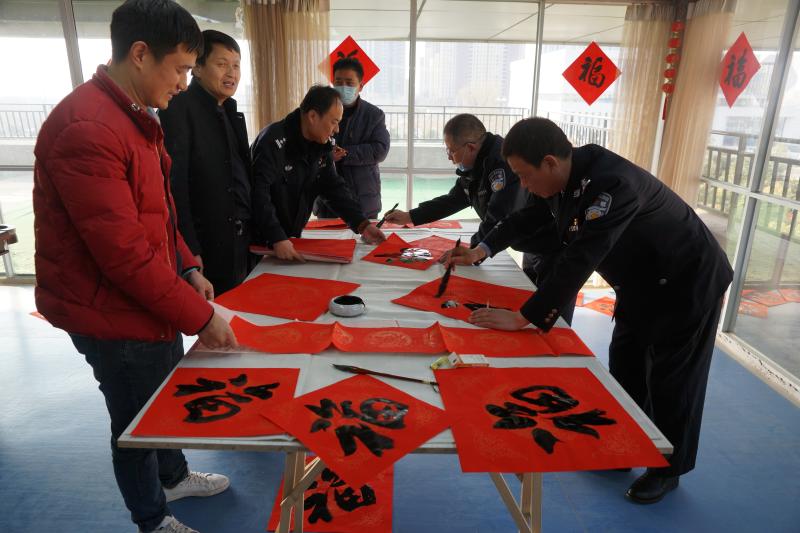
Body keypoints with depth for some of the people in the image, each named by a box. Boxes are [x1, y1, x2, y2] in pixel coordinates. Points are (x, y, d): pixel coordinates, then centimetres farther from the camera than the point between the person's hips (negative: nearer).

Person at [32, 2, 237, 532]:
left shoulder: (136, 116, 8)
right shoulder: (86, 128, -25)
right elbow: (123, 252, -28)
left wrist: (188, 269, 4)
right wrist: (199, 316, -21)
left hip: (152, 298, 9)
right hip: (113, 313, -9)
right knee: (137, 419, 11)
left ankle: (174, 476, 50)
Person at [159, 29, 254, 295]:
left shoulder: (229, 112, 14)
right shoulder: (178, 108, -11)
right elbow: (174, 183, -18)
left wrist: (251, 235, 14)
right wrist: (189, 251, -21)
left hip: (239, 247, 8)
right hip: (203, 249, -8)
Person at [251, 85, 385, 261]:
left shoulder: (321, 145, 2)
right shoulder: (274, 142, -23)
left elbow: (334, 187, 2)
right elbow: (259, 194, -31)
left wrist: (362, 224, -8)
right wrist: (277, 239, -39)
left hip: (291, 238, 7)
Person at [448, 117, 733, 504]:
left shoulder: (611, 184, -36)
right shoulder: (569, 175, -8)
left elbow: (579, 261, -40)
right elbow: (529, 216, 10)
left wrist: (522, 318, -37)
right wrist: (482, 250, 15)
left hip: (685, 284, -8)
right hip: (641, 283, 8)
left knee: (670, 381, 6)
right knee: (624, 370, 16)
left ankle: (668, 470, 28)